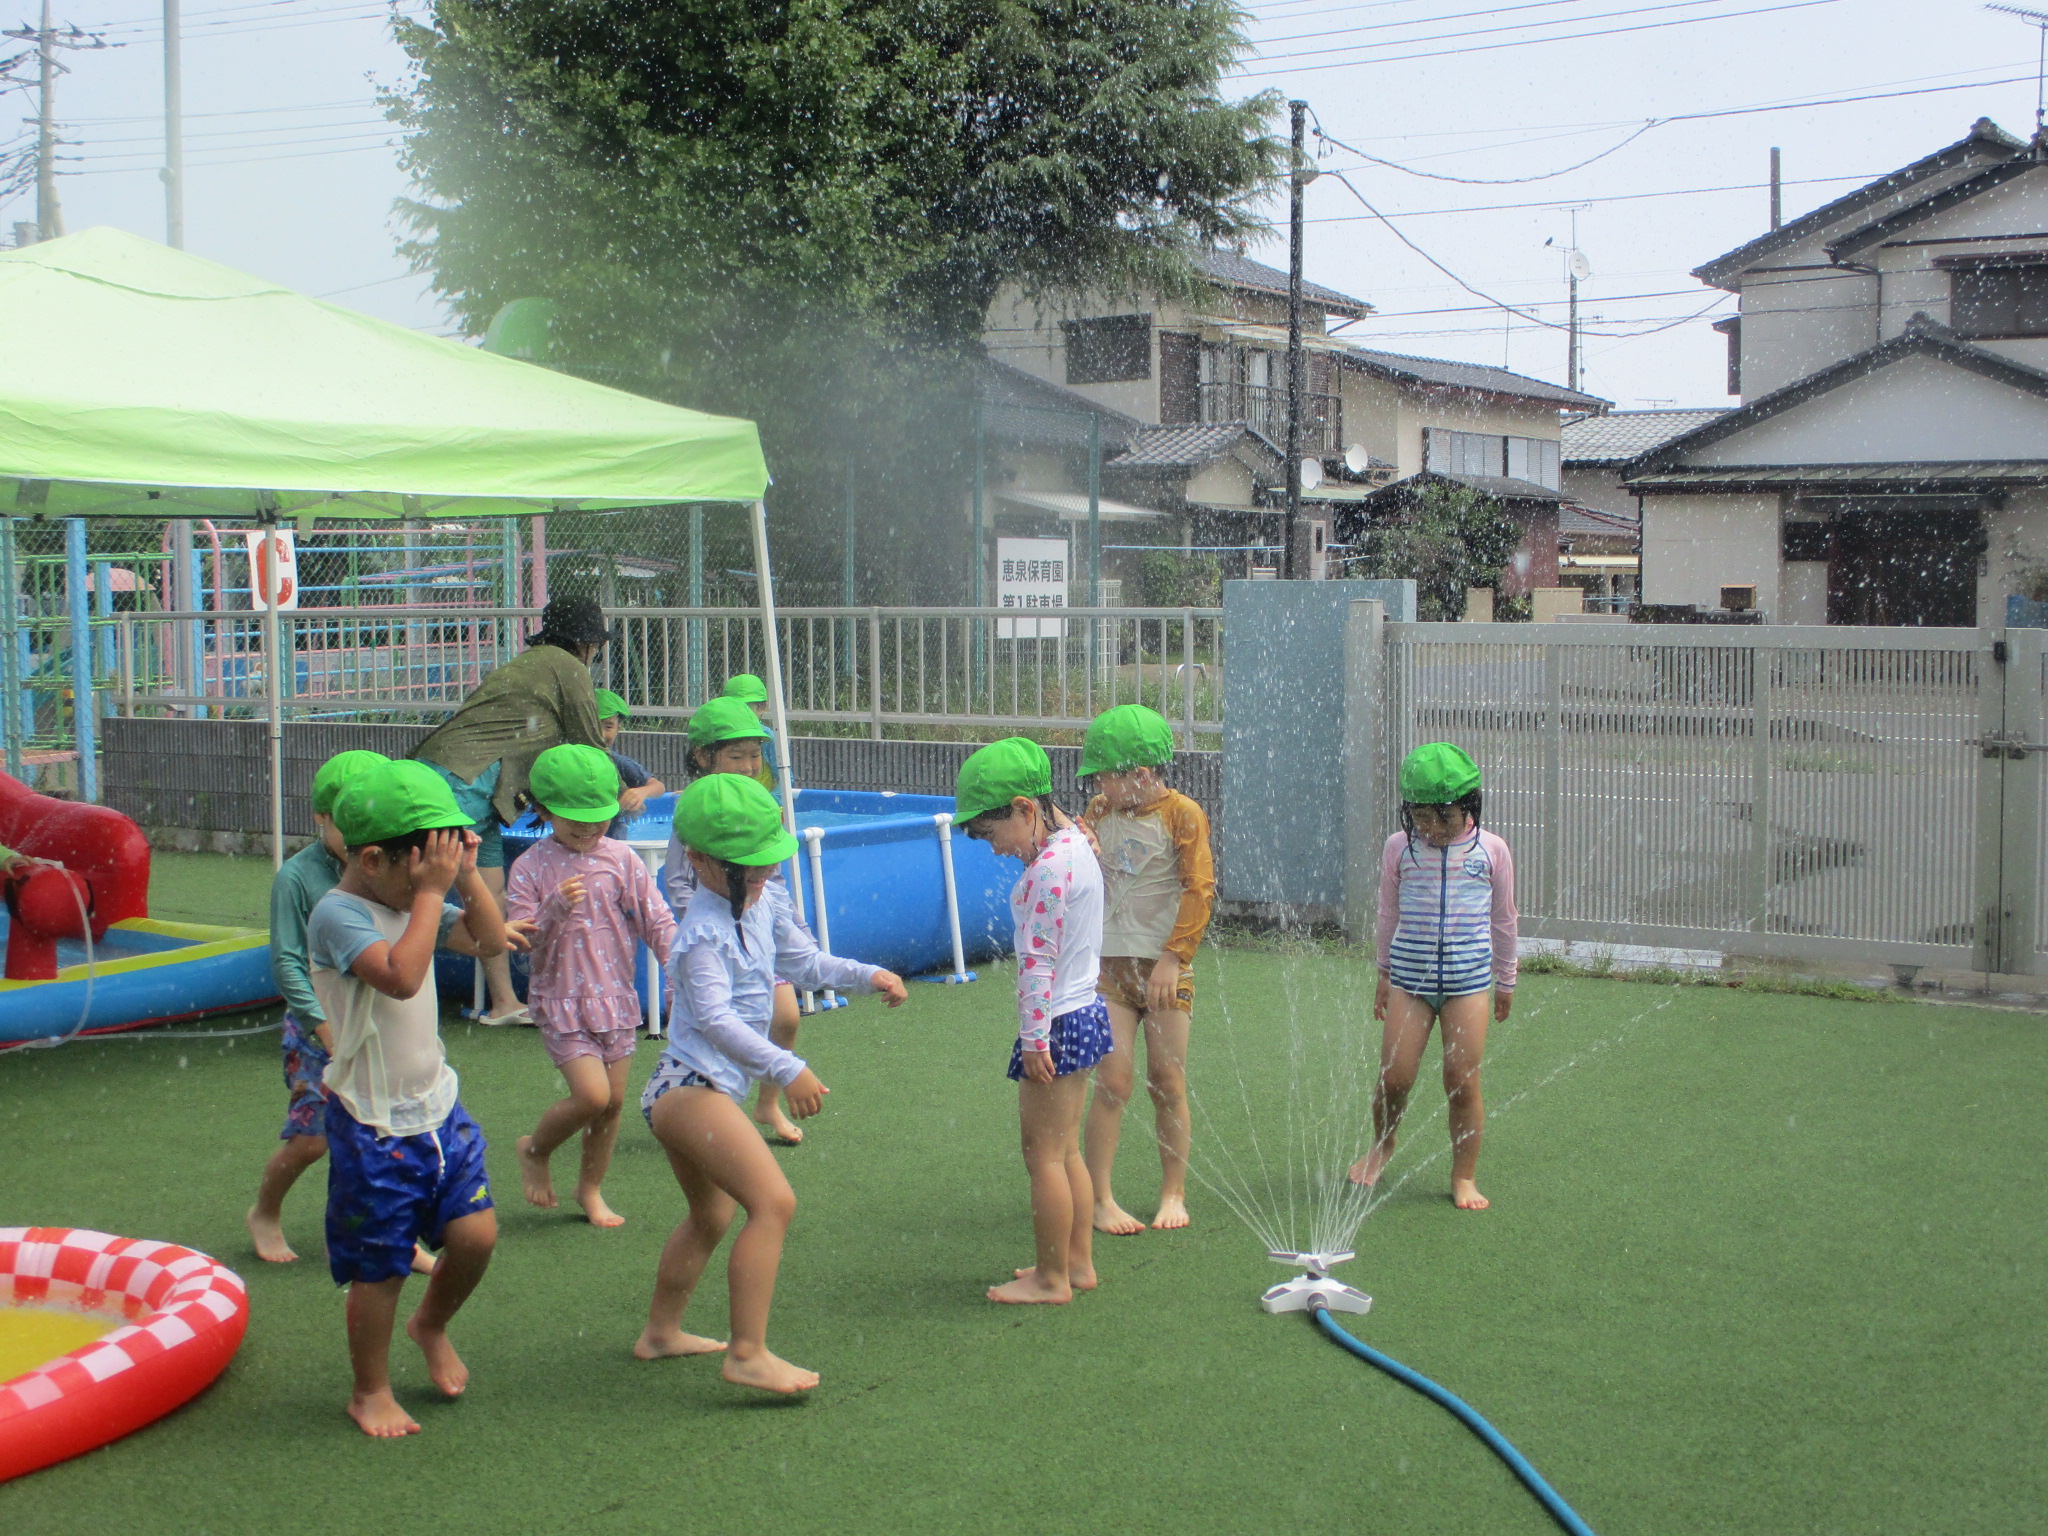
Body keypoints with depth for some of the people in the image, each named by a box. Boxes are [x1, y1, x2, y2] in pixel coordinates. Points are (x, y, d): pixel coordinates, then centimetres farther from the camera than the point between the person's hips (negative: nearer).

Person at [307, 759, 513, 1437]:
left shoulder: (416, 901, 5)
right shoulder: (338, 915, -20)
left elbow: (490, 942, 9)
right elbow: (401, 975, -35)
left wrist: (467, 874, -4)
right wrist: (433, 892, -28)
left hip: (437, 1105, 7)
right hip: (374, 1125, -7)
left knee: (476, 1232, 0)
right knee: (380, 1267, 5)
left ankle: (432, 1326, 31)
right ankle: (370, 1391, 25)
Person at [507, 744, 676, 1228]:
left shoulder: (621, 859, -1)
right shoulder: (530, 867, -7)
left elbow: (656, 920, 1)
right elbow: (523, 939, -11)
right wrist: (555, 910, -28)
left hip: (615, 995, 3)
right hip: (560, 998, -3)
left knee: (613, 1100, 8)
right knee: (591, 1094, -15)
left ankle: (590, 1189, 29)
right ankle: (535, 1151, 14)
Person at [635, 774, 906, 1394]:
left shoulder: (763, 909, 9)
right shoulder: (704, 931, -19)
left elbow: (804, 960, 25)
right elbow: (715, 1017, -31)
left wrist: (868, 975, 10)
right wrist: (789, 1069, -37)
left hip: (691, 1092, 11)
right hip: (691, 1086, -11)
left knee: (711, 1216, 27)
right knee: (773, 1202, -21)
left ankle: (661, 1332, 43)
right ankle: (748, 1353, -21)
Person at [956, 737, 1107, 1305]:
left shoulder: (1049, 868, -22)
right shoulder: (1076, 846, 9)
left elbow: (1039, 959, -22)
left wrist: (1034, 1038, -19)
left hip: (1056, 1023, -10)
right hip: (1087, 1011, 10)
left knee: (1044, 1155, 1)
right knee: (1066, 1151, 18)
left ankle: (1051, 1278, 10)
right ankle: (1079, 1263, 26)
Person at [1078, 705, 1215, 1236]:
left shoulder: (1182, 814, -6)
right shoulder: (1100, 812, 9)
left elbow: (1199, 890, -10)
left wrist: (1173, 958, -14)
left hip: (1164, 967, -3)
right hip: (1108, 965, 3)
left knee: (1167, 1082, 5)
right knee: (1113, 1081, -5)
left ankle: (1173, 1195, 19)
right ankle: (1100, 1199, 1)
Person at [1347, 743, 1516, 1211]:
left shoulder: (1491, 851, 1)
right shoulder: (1399, 848, 2)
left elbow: (1503, 920, 12)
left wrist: (1505, 980, 17)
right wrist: (1384, 972, 17)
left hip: (1469, 979, -1)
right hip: (1409, 976, 1)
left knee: (1462, 1083, -1)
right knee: (1394, 1077, -1)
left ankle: (1464, 1176, 14)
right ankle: (1381, 1145, 28)